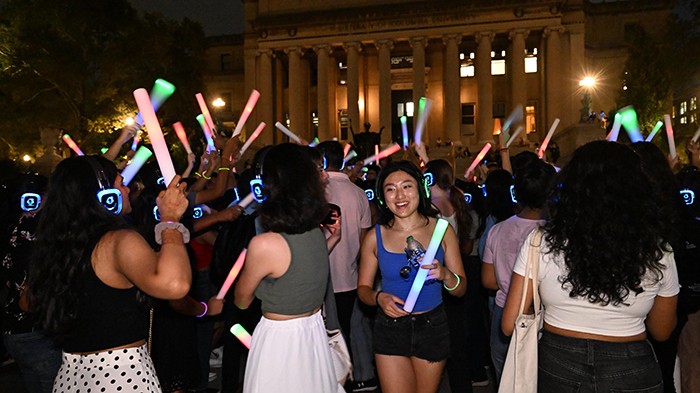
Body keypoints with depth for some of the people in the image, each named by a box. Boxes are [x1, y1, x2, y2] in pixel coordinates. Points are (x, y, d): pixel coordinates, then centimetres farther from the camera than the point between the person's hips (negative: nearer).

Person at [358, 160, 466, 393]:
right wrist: (379, 298, -18)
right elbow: (363, 288, 3)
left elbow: (461, 289, -1)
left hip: (432, 328, 1)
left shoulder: (441, 230, -4)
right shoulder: (375, 237, -5)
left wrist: (445, 275, -22)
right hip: (390, 329, -1)